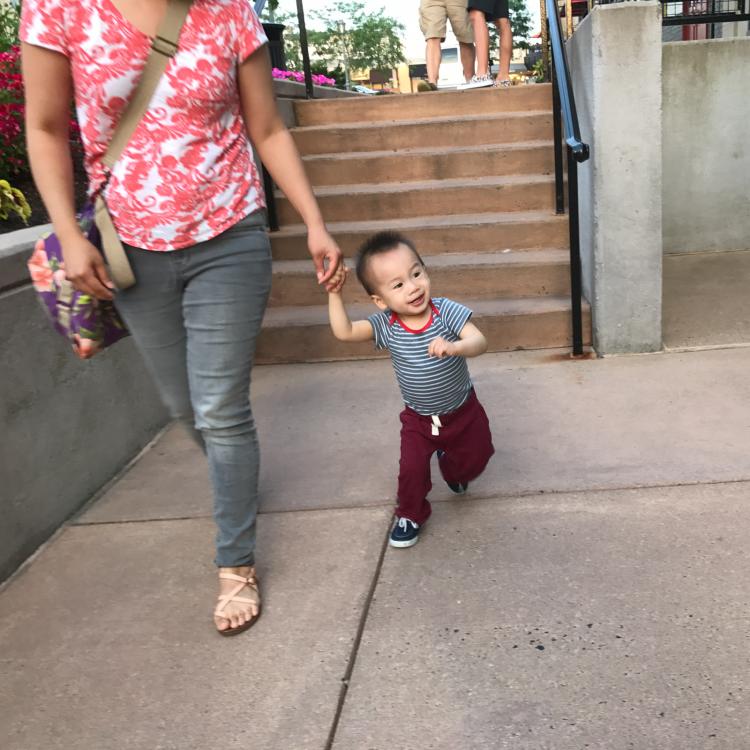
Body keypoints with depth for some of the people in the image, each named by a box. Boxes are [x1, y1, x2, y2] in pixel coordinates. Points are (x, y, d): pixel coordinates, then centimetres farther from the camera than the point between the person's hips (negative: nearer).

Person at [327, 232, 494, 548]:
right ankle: (410, 516, 21)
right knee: (411, 470, -8)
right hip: (418, 418, 0)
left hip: (463, 410, 0)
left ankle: (450, 467, 54)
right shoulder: (385, 325, -20)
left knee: (475, 459, 18)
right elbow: (343, 331, -25)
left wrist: (453, 347, -54)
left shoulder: (446, 311, -25)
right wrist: (335, 293, -33)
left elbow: (480, 342, -34)